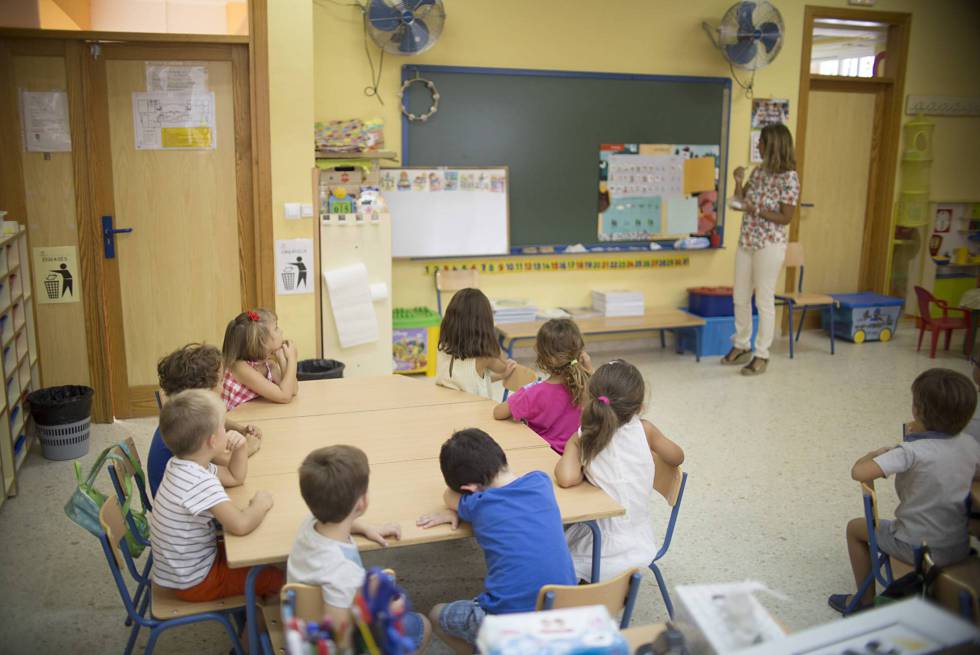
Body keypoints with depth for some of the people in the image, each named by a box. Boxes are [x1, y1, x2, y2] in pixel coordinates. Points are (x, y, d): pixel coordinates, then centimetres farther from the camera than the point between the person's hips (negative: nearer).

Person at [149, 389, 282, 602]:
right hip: (194, 581, -9)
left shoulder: (182, 464, -2)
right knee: (279, 577, 1)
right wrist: (260, 505, -20)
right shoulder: (199, 482, -32)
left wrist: (240, 449, -5)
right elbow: (240, 525, -39)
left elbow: (235, 478, 12)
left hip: (183, 567, 9)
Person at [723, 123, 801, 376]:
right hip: (746, 242, 7)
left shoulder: (789, 177, -12)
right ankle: (741, 346, 29)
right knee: (740, 298, 14)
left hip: (769, 245, -7)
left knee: (764, 301, 0)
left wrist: (755, 210, -21)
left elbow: (786, 218, -13)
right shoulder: (758, 171, 8)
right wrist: (738, 181, -4)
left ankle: (762, 355, 10)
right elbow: (741, 201, 12)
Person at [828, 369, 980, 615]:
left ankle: (866, 601, 27)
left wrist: (878, 453, -12)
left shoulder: (912, 451, -26)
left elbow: (859, 472, -35)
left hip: (919, 549, -6)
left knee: (855, 528, 18)